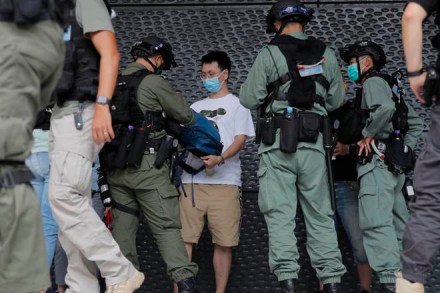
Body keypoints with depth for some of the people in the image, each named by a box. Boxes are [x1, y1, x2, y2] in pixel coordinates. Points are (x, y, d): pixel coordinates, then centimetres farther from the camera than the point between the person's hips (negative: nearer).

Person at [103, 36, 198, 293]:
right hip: (147, 166, -6)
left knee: (123, 226, 9)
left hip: (116, 168, 6)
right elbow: (186, 115, -2)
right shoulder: (154, 82, -5)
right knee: (167, 226, -5)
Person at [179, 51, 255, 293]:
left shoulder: (237, 104, 10)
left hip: (224, 181, -3)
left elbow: (241, 139, -3)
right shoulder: (196, 107, 23)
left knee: (223, 242, -2)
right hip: (192, 180, 4)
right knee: (184, 237, -4)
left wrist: (219, 159, -20)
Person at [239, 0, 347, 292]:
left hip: (277, 142, -3)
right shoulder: (326, 55, 8)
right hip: (312, 143, 3)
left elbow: (249, 99, -2)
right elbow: (336, 101, 13)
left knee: (280, 214, -1)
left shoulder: (269, 54, -2)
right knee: (319, 213, 8)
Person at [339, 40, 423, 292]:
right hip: (393, 162, 10)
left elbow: (385, 108, -25)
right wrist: (402, 149, 16)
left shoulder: (372, 82, -2)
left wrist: (368, 135, -13)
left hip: (378, 160, -10)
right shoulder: (389, 87, 26)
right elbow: (416, 124, 26)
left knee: (376, 223, -18)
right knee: (396, 224, 8)